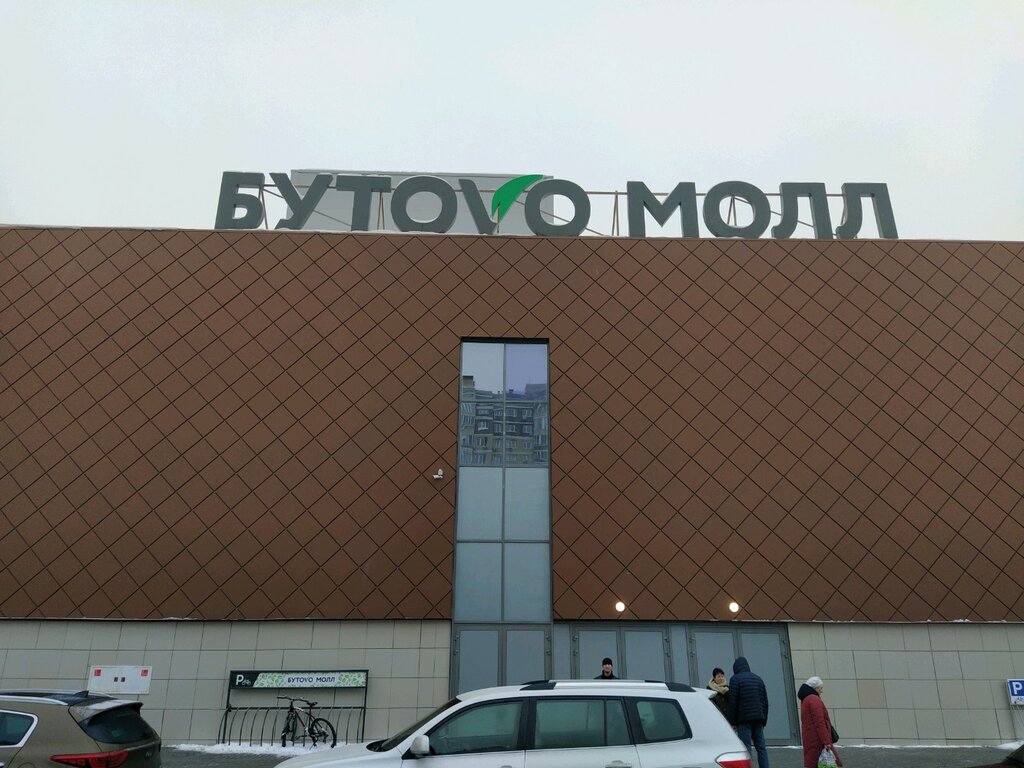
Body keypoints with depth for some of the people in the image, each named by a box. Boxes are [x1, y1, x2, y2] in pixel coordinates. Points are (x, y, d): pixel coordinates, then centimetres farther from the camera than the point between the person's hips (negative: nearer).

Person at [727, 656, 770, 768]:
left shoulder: (735, 679, -3)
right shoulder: (758, 679, 16)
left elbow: (732, 702, -8)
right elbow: (765, 701, 17)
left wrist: (732, 721, -3)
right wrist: (764, 720, 19)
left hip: (744, 719, -6)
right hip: (758, 718, 6)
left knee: (746, 748, -6)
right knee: (761, 747, 9)